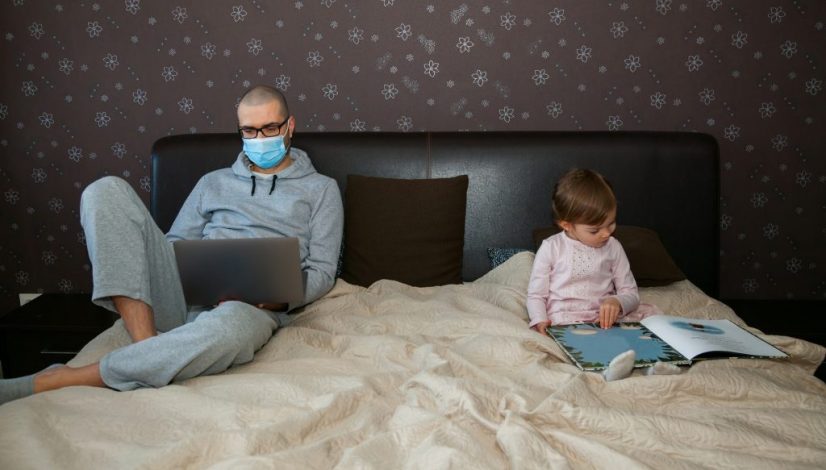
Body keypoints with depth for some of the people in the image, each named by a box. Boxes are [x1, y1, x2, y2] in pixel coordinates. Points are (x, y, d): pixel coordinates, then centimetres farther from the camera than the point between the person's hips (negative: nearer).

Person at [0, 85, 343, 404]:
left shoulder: (320, 189, 16)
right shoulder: (214, 183, 26)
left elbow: (322, 271, 8)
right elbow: (175, 243, 20)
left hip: (249, 305, -3)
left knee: (232, 326, -45)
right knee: (107, 191, -14)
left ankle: (53, 382, -33)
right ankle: (147, 344, -26)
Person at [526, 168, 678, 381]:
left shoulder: (612, 247, 9)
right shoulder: (551, 248, 1)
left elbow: (631, 293, 11)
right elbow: (536, 294, 4)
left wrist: (617, 302, -13)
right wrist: (540, 320, -17)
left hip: (605, 318, 3)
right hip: (564, 319, -3)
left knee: (649, 311, -16)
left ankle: (654, 362, -39)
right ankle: (608, 364, -59)